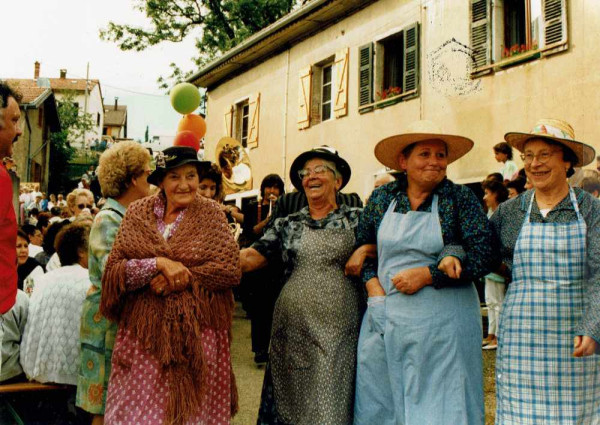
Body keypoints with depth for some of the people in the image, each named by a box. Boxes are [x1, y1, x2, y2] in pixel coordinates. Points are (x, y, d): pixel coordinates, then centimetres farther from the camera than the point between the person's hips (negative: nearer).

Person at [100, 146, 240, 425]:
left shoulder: (211, 214, 1)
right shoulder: (138, 213, 4)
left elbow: (230, 270, -8)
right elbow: (114, 270, -4)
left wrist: (180, 275, -13)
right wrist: (159, 263, -17)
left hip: (196, 332, -1)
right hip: (144, 331, 1)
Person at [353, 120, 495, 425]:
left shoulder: (460, 199, -2)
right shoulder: (381, 198, 7)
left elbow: (483, 257, -10)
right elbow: (362, 246, 15)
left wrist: (426, 275, -15)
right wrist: (373, 284, -3)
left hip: (443, 322, -3)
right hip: (386, 317, 3)